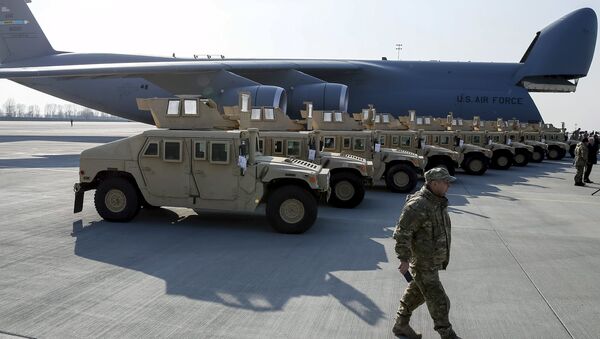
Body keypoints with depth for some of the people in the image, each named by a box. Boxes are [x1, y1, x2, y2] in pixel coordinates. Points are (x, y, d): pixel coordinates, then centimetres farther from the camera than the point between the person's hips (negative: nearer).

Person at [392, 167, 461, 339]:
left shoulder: (438, 201, 5)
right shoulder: (418, 205, -26)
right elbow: (402, 233, -25)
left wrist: (442, 255, 23)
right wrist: (404, 259, -24)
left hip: (434, 259, 10)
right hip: (422, 263, -9)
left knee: (416, 293, 21)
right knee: (438, 301, 1)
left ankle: (401, 325, 36)